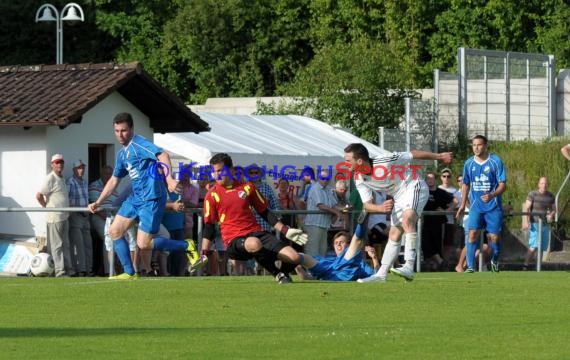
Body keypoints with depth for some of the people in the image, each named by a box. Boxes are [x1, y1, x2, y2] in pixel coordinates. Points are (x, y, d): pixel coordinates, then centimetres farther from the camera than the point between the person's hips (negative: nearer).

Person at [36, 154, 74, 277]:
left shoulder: (62, 179, 16)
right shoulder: (50, 178, -11)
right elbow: (39, 195, -16)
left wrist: (67, 212, 14)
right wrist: (47, 207, -6)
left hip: (64, 216, 9)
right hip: (54, 217, -9)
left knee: (65, 245, 11)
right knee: (56, 245, -5)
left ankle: (68, 269, 15)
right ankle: (60, 271, -5)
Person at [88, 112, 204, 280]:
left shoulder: (138, 144, -14)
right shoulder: (122, 154, 15)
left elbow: (163, 155, -31)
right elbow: (114, 180, 27)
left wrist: (169, 179, -45)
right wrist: (98, 203, 25)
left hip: (151, 199, -9)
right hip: (135, 198, 9)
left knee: (144, 244, -10)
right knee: (115, 231, 5)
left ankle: (187, 246, 4)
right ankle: (129, 273, 11)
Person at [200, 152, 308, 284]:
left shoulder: (247, 187, 10)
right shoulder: (212, 195, 2)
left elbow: (265, 213, 17)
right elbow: (209, 226, 4)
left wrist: (286, 231, 11)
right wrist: (204, 254, -4)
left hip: (256, 232, 4)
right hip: (234, 240, -4)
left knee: (294, 257, -14)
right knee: (254, 243, -41)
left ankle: (283, 272, 24)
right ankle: (277, 274, -14)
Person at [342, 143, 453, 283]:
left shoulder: (385, 161, -27)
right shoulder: (359, 179, -7)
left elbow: (413, 154, -15)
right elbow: (367, 204, -6)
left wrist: (439, 156, -5)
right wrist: (380, 208, -30)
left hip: (413, 187, -8)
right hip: (399, 197, 8)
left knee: (407, 219, -30)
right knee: (394, 234, 7)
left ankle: (409, 267, -40)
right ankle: (381, 274, 11)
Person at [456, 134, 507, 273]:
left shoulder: (496, 161, -7)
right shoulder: (469, 163, 5)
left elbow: (503, 185, -9)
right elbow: (466, 185, 17)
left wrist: (492, 195, -27)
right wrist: (462, 205, 15)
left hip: (493, 206, -2)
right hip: (476, 206, 2)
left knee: (494, 237, 0)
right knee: (472, 234, -14)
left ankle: (495, 261, 29)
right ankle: (470, 266, -14)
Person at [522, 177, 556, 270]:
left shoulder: (551, 196, 7)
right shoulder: (532, 194, -7)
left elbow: (554, 209, 17)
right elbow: (526, 208, -12)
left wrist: (551, 215, -7)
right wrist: (525, 221, -25)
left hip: (545, 225, 5)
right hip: (535, 224, -5)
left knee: (542, 248, 6)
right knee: (534, 246, -17)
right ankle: (525, 266, -13)